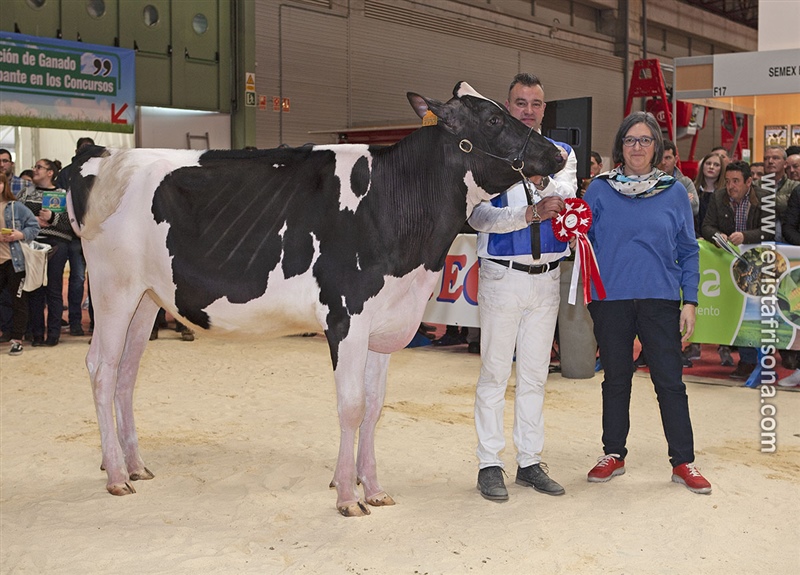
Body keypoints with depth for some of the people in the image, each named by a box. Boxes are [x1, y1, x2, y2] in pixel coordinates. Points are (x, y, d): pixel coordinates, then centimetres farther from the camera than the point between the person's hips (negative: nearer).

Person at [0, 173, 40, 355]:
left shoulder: (16, 207, 0)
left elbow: (34, 225, 1)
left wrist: (20, 235, -16)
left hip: (15, 261, -1)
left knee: (18, 302, 5)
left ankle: (16, 339, 13)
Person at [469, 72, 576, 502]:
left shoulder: (561, 154, 9)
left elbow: (565, 194, -13)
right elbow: (478, 215, -13)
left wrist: (540, 178, -33)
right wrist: (527, 215, -25)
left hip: (547, 277, 4)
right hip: (502, 275, -4)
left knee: (535, 375, 11)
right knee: (494, 374, 1)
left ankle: (529, 462, 20)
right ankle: (489, 465, 9)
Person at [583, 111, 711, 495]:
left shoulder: (674, 191, 5)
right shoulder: (600, 189, 4)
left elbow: (688, 250, 7)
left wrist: (690, 301, 1)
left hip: (660, 298, 0)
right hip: (610, 300, 0)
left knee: (670, 381, 1)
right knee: (616, 379, 11)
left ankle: (683, 462, 11)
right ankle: (613, 455, 23)